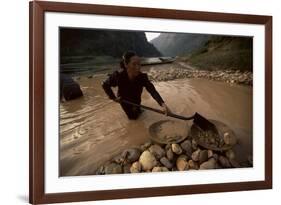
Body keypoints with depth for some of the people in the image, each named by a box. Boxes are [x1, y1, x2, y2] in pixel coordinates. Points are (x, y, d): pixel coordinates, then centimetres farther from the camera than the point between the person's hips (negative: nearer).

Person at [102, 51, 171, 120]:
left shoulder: (142, 77, -33)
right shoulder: (118, 76, -36)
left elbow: (153, 91, -43)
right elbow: (105, 84, -18)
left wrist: (162, 104, -58)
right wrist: (113, 97, -22)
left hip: (136, 100, 2)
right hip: (124, 100, -2)